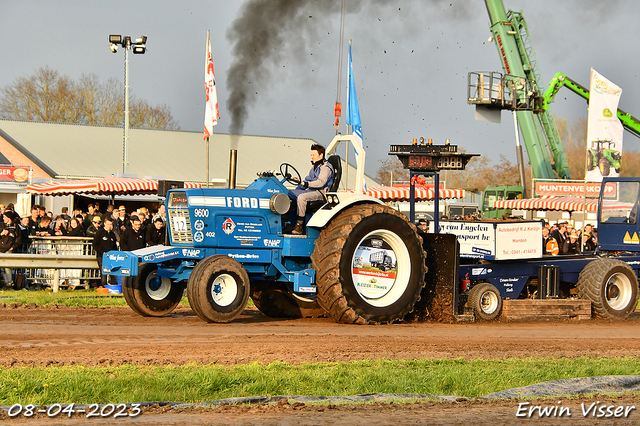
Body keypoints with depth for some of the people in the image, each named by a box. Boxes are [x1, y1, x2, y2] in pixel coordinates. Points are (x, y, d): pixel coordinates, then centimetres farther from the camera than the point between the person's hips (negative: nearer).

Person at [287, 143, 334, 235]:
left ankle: (300, 225, -33)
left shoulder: (326, 167, -10)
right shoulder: (314, 167, 20)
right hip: (310, 190, 10)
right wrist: (296, 190, 13)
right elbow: (308, 179, 25)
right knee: (287, 193, -1)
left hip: (320, 192, -10)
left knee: (301, 197, -36)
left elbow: (320, 182, -22)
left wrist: (305, 183, -25)